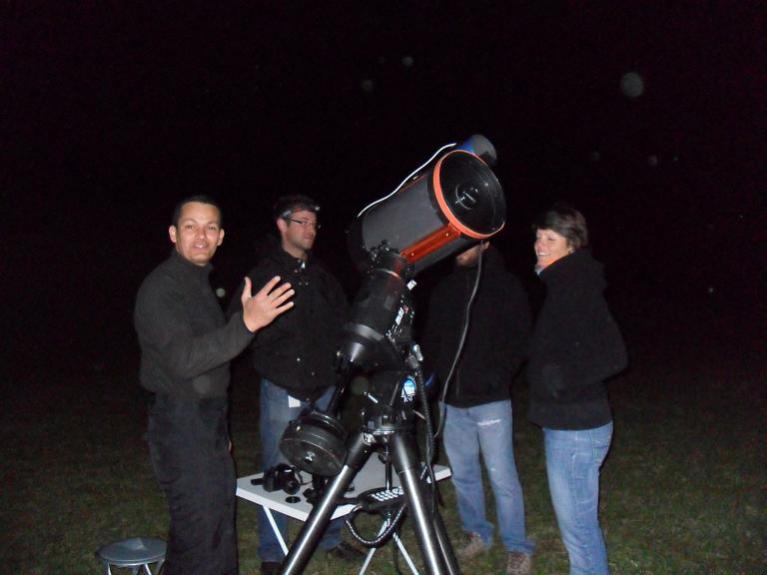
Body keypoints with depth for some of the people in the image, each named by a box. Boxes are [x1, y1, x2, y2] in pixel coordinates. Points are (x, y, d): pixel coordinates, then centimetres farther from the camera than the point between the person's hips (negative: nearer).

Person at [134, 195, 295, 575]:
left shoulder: (200, 282, 14)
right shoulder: (160, 288, -16)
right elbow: (181, 359, -31)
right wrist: (246, 324, -43)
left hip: (208, 423, 9)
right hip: (180, 425, -9)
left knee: (220, 526, 17)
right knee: (200, 534, -7)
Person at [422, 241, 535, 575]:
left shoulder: (505, 285, -2)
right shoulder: (445, 288, 11)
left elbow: (519, 339, -6)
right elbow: (431, 338, 16)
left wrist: (498, 377, -15)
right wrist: (435, 374, 3)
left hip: (490, 399, -5)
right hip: (451, 398, 5)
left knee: (501, 475, -2)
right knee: (462, 473, 14)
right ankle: (477, 535, 31)